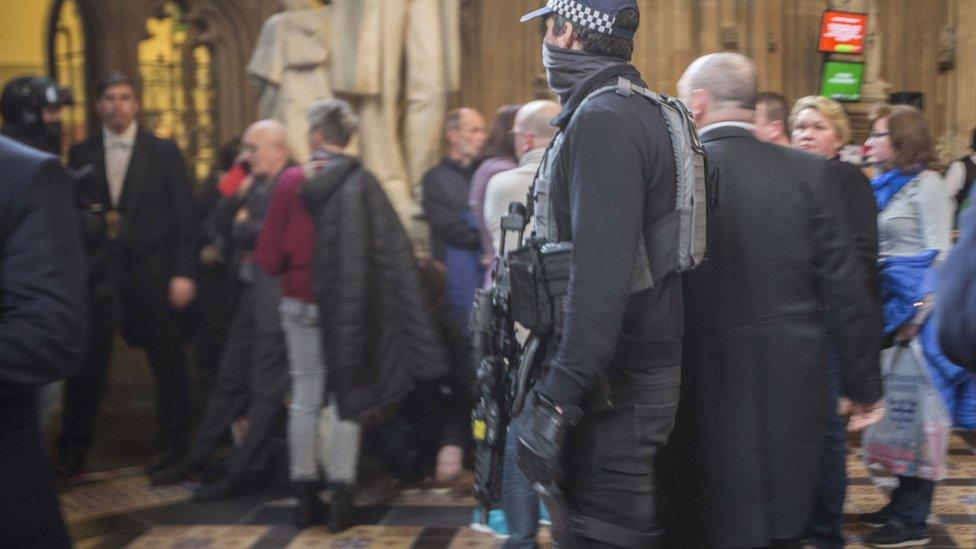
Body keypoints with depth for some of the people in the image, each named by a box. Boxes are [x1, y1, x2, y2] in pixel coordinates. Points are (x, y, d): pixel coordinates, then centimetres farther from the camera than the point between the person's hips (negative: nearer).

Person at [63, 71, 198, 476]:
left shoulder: (163, 152, 3)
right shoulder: (81, 155, 9)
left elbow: (183, 215, 0)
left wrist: (183, 272, -8)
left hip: (151, 272, -1)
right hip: (98, 272, 2)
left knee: (168, 363, 5)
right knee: (87, 364, 3)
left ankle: (173, 445, 18)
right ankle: (73, 450, 15)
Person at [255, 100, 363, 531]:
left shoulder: (291, 181, -7)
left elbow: (269, 258, -6)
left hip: (300, 303, 1)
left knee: (304, 398, 11)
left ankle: (305, 496, 15)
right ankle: (341, 493, 6)